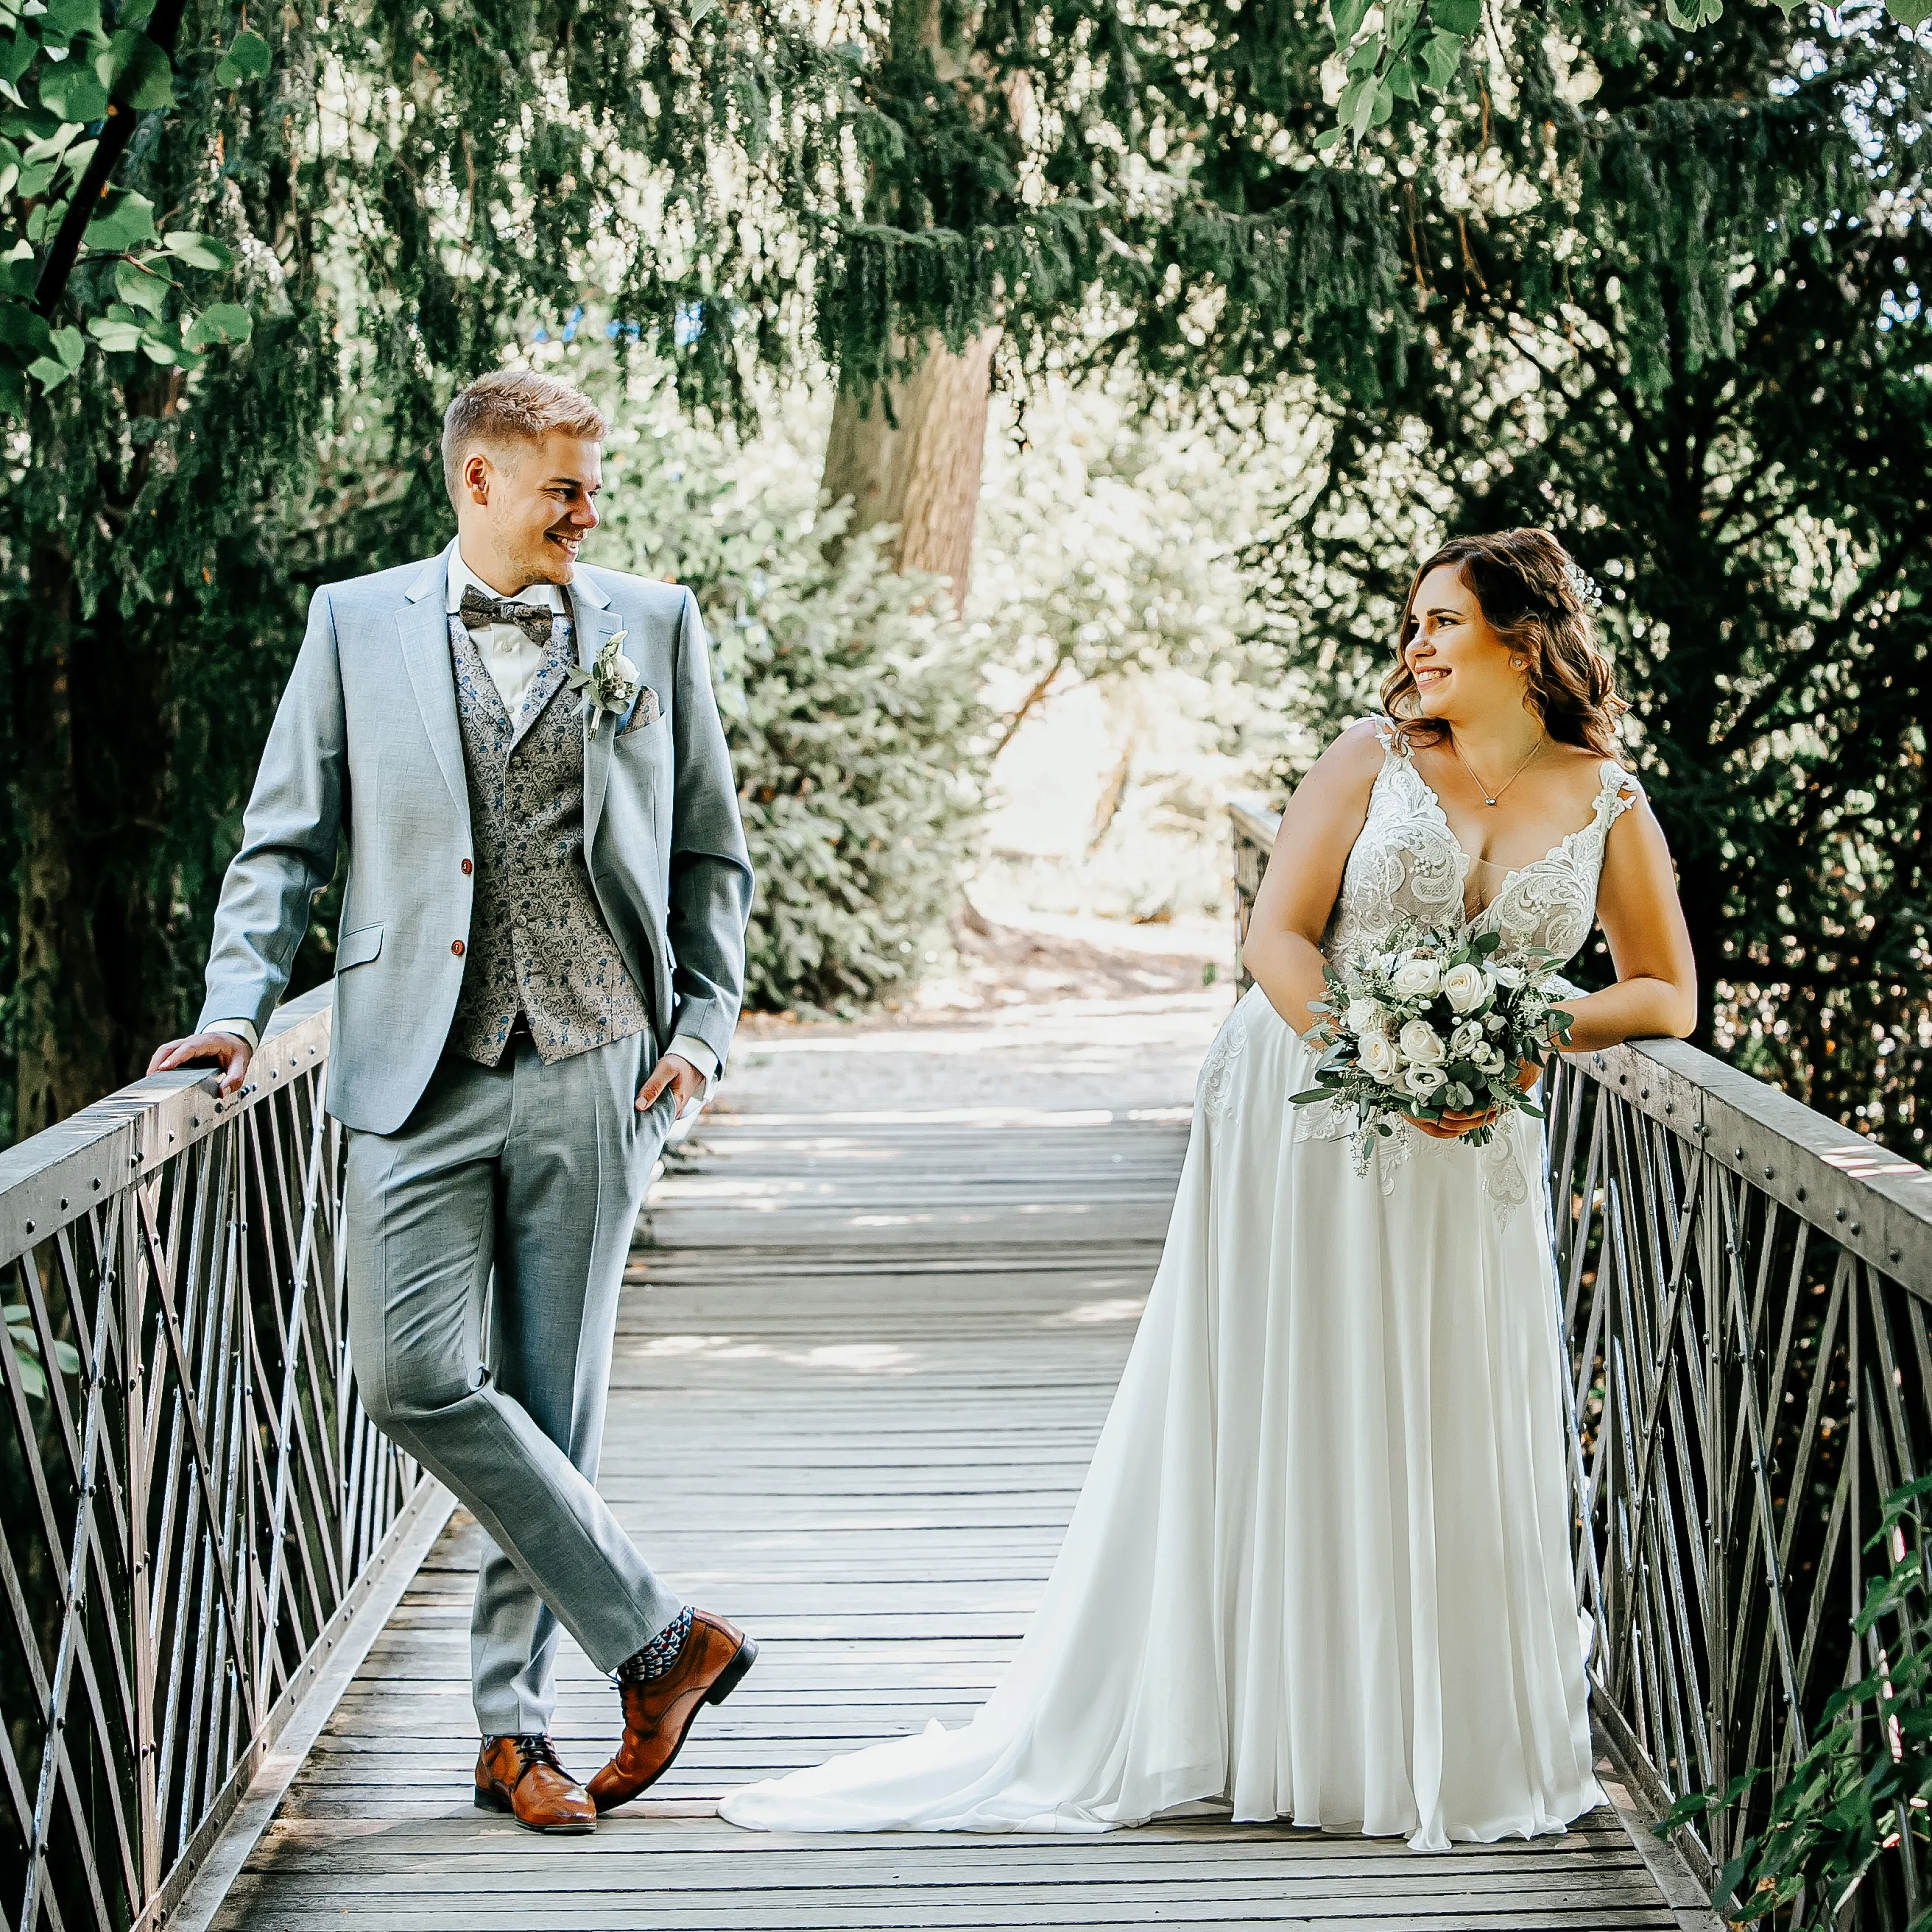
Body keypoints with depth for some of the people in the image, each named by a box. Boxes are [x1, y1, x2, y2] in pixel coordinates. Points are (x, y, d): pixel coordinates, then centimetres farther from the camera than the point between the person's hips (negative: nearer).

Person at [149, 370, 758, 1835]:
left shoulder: (655, 626, 10)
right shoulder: (356, 625, 9)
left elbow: (711, 854, 14)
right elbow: (286, 840, 10)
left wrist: (704, 1025, 3)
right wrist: (239, 1007, -2)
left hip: (592, 1071, 0)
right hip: (419, 1069, 0)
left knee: (550, 1401, 3)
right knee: (415, 1375, -13)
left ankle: (515, 1725, 16)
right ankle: (661, 1640, 0)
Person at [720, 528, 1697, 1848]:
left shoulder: (1608, 806, 3)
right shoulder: (1373, 759, -2)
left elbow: (1669, 995, 9)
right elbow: (1278, 933, -7)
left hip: (1466, 1153, 1)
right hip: (1300, 1123, -1)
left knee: (1451, 1437, 3)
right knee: (1258, 1423, 3)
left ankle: (1449, 1751, 18)